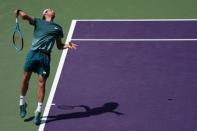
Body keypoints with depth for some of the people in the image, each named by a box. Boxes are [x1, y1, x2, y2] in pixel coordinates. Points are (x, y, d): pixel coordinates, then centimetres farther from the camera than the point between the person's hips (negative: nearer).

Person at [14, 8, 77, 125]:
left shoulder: (58, 28, 20)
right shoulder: (38, 22, 14)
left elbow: (59, 45, 23)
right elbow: (26, 16, -4)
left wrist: (67, 45, 2)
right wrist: (19, 12, -26)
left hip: (45, 56, 1)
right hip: (33, 53, -1)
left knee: (42, 83, -3)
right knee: (26, 78, 3)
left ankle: (38, 112, 2)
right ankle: (22, 103, 26)